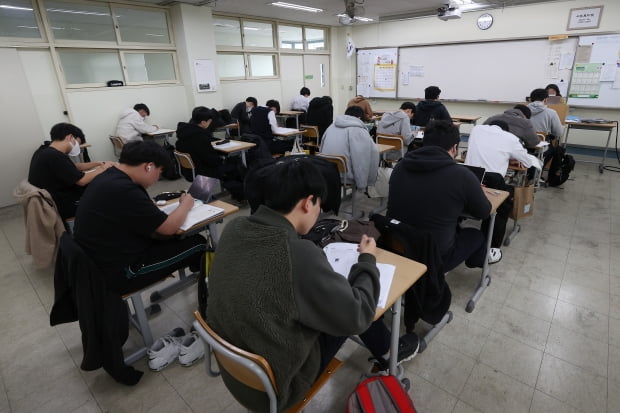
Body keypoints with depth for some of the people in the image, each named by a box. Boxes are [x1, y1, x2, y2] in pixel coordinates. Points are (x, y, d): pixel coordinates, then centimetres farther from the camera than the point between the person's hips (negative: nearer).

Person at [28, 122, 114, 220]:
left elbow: (74, 167, 15)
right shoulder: (55, 157, -25)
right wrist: (103, 168, -7)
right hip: (60, 207, -9)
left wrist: (99, 163, 11)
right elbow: (82, 180, -22)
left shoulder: (45, 150, 5)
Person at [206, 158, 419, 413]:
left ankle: (382, 347, 40)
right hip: (273, 385, -6)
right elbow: (357, 317, -20)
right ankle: (387, 352, 35)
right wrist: (367, 260, -5)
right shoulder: (300, 255, -36)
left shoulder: (234, 229, -13)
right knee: (353, 311, 6)